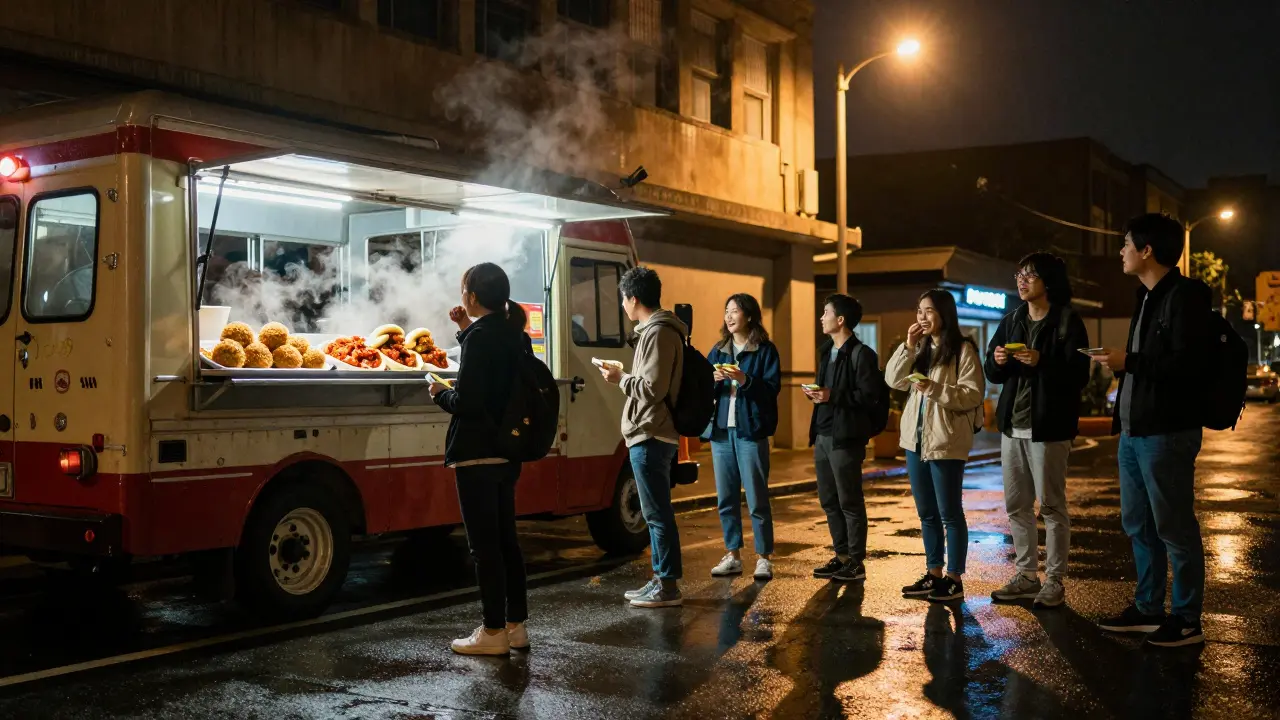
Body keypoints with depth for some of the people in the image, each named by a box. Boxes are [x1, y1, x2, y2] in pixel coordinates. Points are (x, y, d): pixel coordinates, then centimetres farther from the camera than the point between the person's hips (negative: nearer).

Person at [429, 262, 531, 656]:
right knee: (506, 539, 15)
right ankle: (516, 625, 21)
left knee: (484, 545, -2)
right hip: (507, 453, 9)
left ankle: (494, 632, 4)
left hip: (477, 454, -9)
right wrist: (466, 330, 16)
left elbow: (467, 401, -21)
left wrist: (440, 394, -1)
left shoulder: (480, 336, -16)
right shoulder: (514, 335, 9)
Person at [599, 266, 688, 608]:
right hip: (652, 436, 11)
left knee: (657, 513, -6)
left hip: (651, 438, -11)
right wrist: (626, 377, 12)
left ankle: (668, 587, -2)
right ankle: (661, 579, 21)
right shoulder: (658, 330, 17)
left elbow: (653, 388, -21)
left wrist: (620, 379, -9)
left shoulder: (658, 333, -15)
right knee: (656, 512, 14)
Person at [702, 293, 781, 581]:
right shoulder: (718, 350, 15)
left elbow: (772, 388, -8)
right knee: (726, 498, 8)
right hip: (720, 430, 5)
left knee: (756, 498, -4)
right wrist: (711, 380, -10)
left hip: (750, 431, -5)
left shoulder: (765, 350, 0)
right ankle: (733, 556, 16)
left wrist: (745, 380, -21)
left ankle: (763, 558, 4)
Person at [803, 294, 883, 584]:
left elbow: (869, 395, -18)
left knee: (849, 502, -2)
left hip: (845, 437, -9)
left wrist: (832, 396, -21)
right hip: (822, 435, 9)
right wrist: (816, 393, 5)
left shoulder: (861, 353, -11)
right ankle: (841, 556, 22)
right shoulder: (826, 351, 17)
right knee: (829, 501, 13)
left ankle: (856, 563, 5)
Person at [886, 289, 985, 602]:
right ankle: (933, 574, 21)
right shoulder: (920, 348, 13)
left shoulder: (963, 349, -9)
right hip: (916, 438, 7)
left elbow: (973, 395, -15)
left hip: (946, 441, -7)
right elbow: (894, 380, 5)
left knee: (949, 513, 0)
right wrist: (908, 346, -5)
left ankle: (954, 578, 7)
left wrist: (935, 389, -25)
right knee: (926, 513, 12)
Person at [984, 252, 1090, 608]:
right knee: (1017, 505, 9)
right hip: (1012, 426, 7)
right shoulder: (1011, 322, 13)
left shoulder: (1067, 322, -6)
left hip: (1048, 427, -7)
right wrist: (997, 362, -7)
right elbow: (992, 373, 15)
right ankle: (1026, 576, 19)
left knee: (1052, 505, -1)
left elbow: (1078, 375, -13)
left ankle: (1054, 581, 6)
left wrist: (1041, 362, -25)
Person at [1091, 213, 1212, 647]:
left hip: (1166, 433, -10)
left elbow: (1188, 365, -21)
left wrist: (1128, 362, -17)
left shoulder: (1184, 295, -12)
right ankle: (1148, 610, 24)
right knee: (1138, 525, 14)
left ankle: (1187, 620, 8)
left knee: (1174, 528, -2)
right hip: (1134, 431, 10)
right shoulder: (1147, 297, 16)